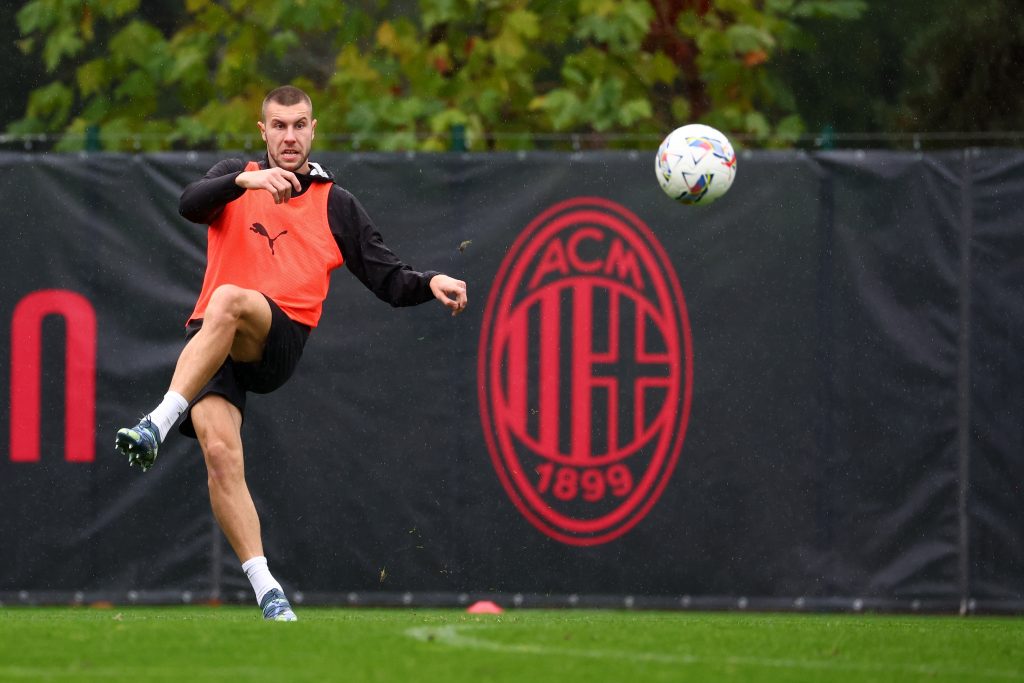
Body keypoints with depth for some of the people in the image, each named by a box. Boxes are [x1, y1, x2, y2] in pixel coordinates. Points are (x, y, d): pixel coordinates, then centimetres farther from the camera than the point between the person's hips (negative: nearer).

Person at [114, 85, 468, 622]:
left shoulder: (336, 205, 17)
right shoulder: (235, 177, 18)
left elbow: (389, 281, 16)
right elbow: (190, 204, -5)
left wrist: (431, 284, -5)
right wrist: (246, 181, -22)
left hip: (279, 344, -1)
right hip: (209, 347, 1)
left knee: (228, 301, -36)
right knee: (219, 452, -22)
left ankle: (158, 424, -41)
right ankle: (267, 591, -22)